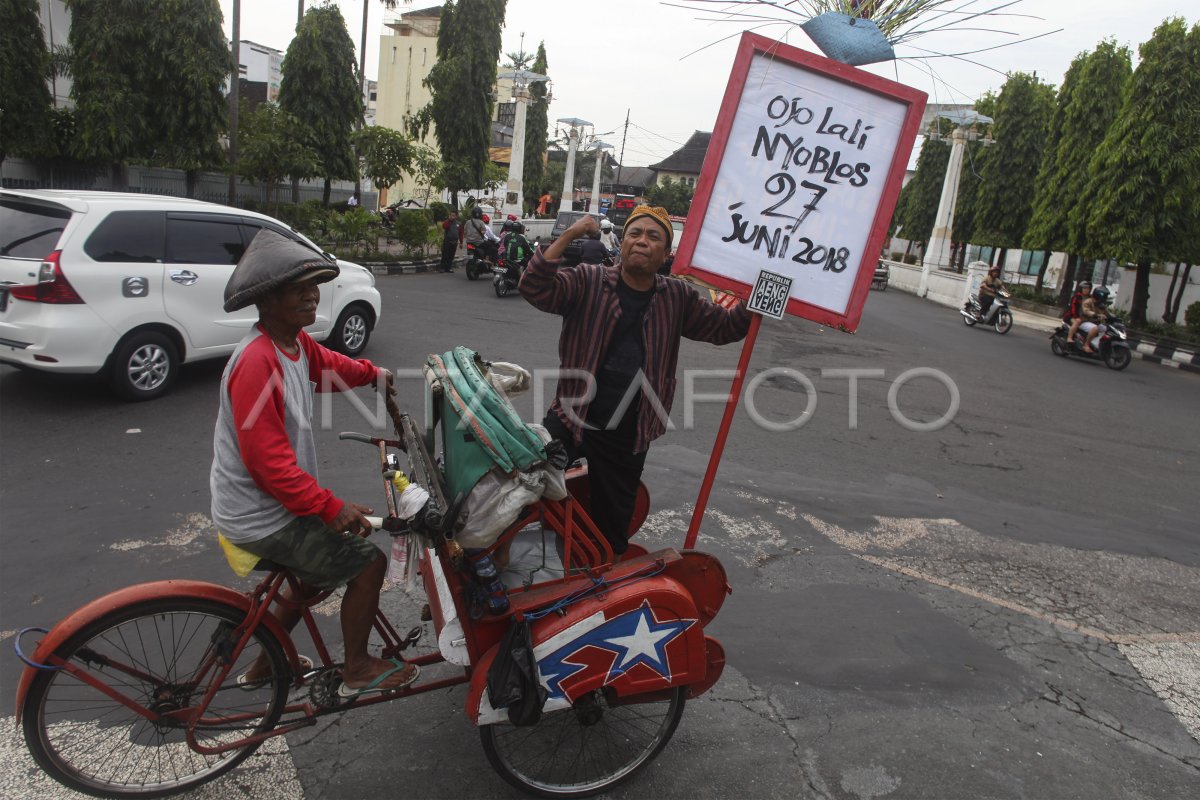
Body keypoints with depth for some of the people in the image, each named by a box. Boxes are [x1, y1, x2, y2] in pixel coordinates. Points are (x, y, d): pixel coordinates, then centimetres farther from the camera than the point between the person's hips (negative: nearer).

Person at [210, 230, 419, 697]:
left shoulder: (297, 343, 2)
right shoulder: (256, 362, -28)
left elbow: (327, 365, 29)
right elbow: (269, 462, -30)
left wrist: (372, 373, 21)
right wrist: (330, 507, -28)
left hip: (277, 501, 10)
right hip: (260, 518, -10)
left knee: (320, 567, 28)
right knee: (367, 561, -5)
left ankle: (266, 664, 44)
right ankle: (358, 670, 15)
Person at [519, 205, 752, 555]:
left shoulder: (677, 299, 3)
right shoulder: (588, 281, -5)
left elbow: (726, 327, 4)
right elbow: (536, 290, -17)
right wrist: (568, 236, -25)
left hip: (627, 436, 2)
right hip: (572, 417, -2)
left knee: (614, 522, 16)